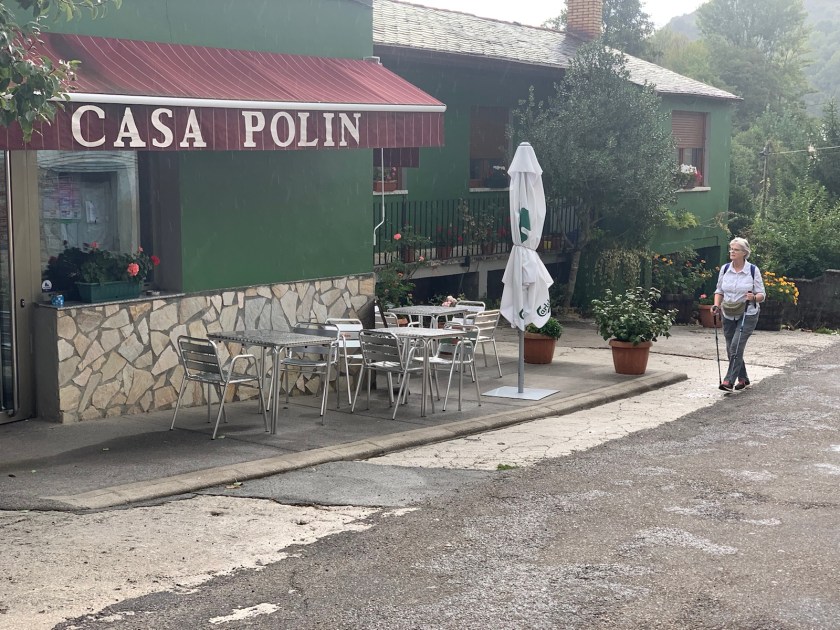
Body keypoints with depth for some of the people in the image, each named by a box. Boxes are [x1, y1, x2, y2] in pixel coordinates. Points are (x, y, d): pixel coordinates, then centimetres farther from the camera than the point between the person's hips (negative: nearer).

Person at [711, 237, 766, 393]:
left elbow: (761, 295, -4)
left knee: (736, 346, -17)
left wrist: (753, 297, -25)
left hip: (747, 315, -5)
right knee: (731, 349, 9)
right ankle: (743, 379, 26)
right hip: (729, 315, 5)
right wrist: (716, 305, -6)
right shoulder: (725, 269, 3)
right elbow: (719, 291, 11)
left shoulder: (753, 270, -7)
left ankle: (729, 381, -15)